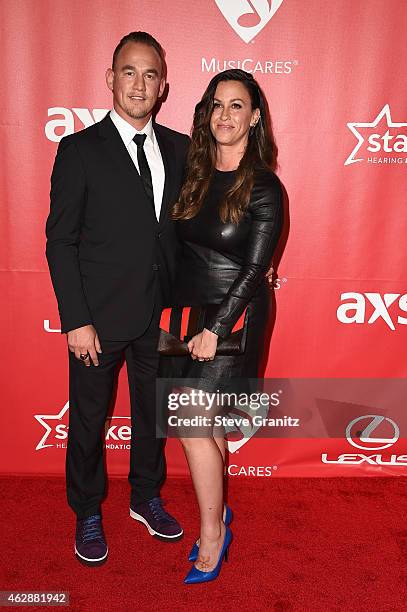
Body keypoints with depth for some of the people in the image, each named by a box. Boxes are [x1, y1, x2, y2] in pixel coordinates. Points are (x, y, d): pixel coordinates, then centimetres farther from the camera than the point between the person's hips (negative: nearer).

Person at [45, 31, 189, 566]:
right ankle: (87, 513, 37)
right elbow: (60, 242, -8)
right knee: (89, 419, 13)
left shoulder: (179, 149, 5)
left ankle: (146, 497, 43)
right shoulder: (80, 150, -7)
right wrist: (76, 320, -13)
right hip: (100, 316, -3)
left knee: (153, 412, 19)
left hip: (161, 314, 4)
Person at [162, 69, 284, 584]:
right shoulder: (194, 173, 7)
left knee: (192, 424, -6)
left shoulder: (264, 187, -9)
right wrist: (175, 308, 2)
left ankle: (212, 535, 15)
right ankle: (217, 514, 32)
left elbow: (254, 269, -13)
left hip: (231, 319, -5)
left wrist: (216, 328, -17)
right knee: (205, 423, 12)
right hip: (186, 311, 5)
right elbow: (181, 247, 9)